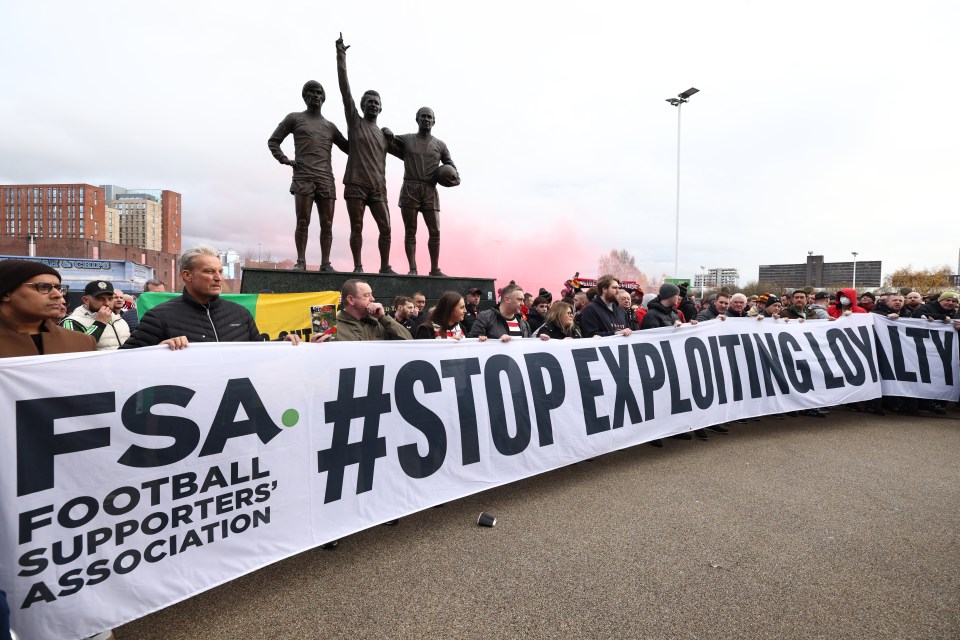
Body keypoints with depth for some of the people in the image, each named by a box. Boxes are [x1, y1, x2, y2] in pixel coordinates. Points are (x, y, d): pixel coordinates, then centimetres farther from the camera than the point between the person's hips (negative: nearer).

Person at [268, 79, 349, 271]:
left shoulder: (330, 126, 23)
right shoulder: (294, 118, 15)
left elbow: (349, 148, 24)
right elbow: (273, 141, 15)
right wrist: (284, 160, -1)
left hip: (326, 180, 3)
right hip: (303, 178, -3)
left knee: (327, 224, -3)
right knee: (302, 221, -9)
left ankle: (325, 263, -2)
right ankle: (300, 262, -6)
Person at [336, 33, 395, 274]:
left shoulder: (384, 134, 21)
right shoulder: (354, 121, 9)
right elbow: (345, 89, 0)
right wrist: (341, 58, -5)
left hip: (378, 188, 4)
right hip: (355, 184, -4)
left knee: (386, 228, -2)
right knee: (356, 228, -3)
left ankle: (385, 266, 6)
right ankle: (357, 267, 3)